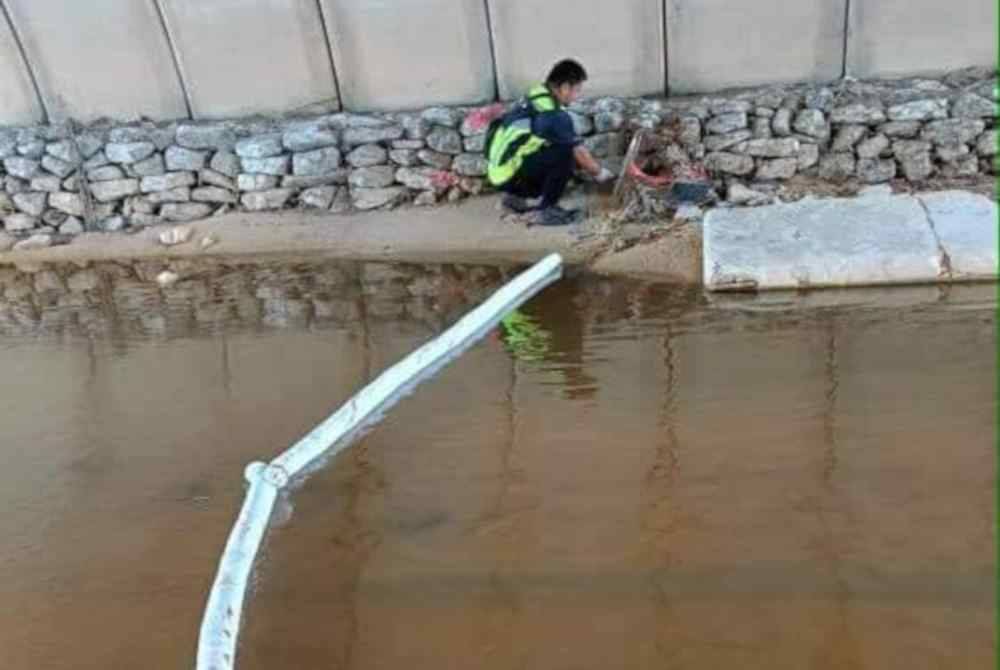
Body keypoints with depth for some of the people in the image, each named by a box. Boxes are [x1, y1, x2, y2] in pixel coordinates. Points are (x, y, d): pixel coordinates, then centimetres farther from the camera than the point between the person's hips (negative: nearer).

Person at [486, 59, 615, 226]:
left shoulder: (537, 98, 9)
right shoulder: (552, 114, -18)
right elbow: (578, 152, -11)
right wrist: (600, 173, 5)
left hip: (501, 168, 9)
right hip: (509, 173, -9)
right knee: (564, 153, -17)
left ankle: (516, 196, 20)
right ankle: (545, 210, -7)